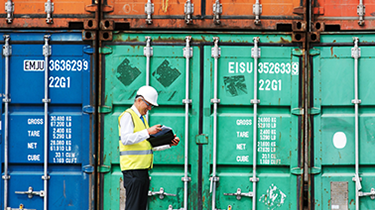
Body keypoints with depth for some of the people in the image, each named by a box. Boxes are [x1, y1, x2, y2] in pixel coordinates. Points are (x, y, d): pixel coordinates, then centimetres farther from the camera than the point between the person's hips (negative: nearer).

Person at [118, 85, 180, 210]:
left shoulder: (142, 118, 23)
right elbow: (125, 139, -21)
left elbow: (150, 145, 25)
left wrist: (169, 144, 11)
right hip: (133, 170, -9)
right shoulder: (128, 116, -6)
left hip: (143, 169, 9)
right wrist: (147, 132, -27)